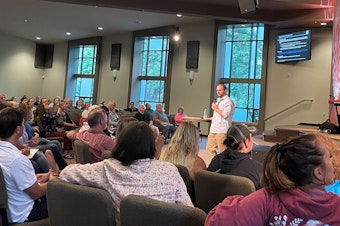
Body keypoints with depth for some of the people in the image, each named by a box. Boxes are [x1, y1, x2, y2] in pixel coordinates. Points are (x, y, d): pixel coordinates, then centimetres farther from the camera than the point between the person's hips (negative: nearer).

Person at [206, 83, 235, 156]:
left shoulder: (228, 101, -10)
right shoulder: (218, 100, 19)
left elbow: (225, 114, -22)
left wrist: (216, 108, -10)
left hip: (222, 131, -9)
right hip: (213, 130, 9)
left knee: (222, 151, -5)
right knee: (209, 149, 10)